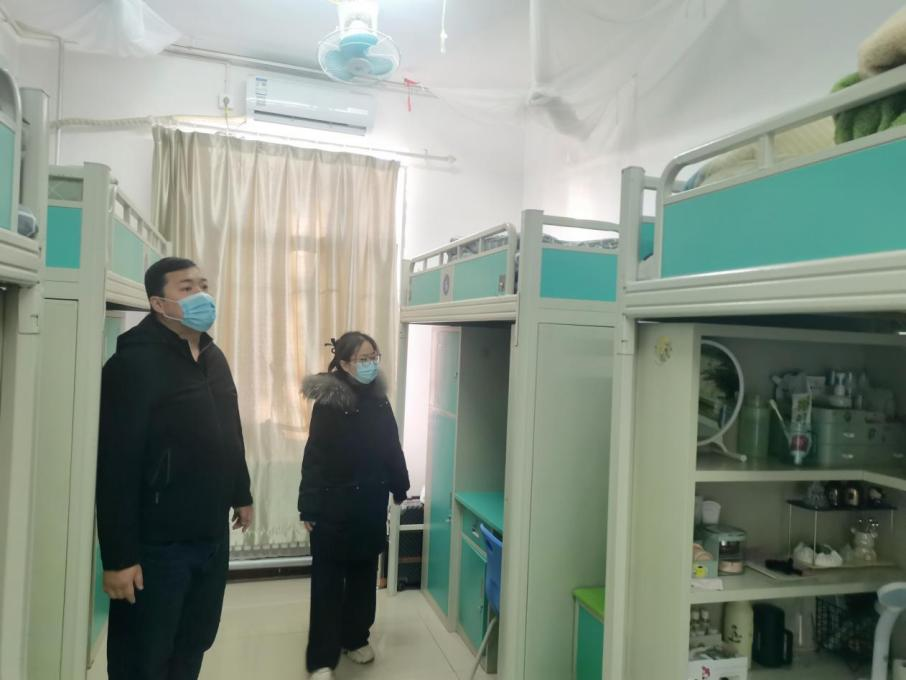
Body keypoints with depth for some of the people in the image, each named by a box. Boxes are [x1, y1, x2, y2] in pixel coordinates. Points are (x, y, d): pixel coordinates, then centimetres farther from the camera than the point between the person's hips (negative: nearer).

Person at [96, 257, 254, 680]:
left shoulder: (214, 357, 9)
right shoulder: (134, 363, -16)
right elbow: (115, 467, -20)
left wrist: (241, 494, 20)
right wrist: (118, 555, -20)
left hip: (213, 537, 7)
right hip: (157, 545, -7)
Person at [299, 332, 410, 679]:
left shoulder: (379, 400, 3)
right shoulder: (328, 402, -14)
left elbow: (392, 448, 10)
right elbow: (314, 457, -13)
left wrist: (400, 488, 12)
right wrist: (308, 507, -13)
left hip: (371, 504, 5)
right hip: (334, 505, -5)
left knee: (364, 574, 17)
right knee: (328, 581, 5)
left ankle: (356, 638, 35)